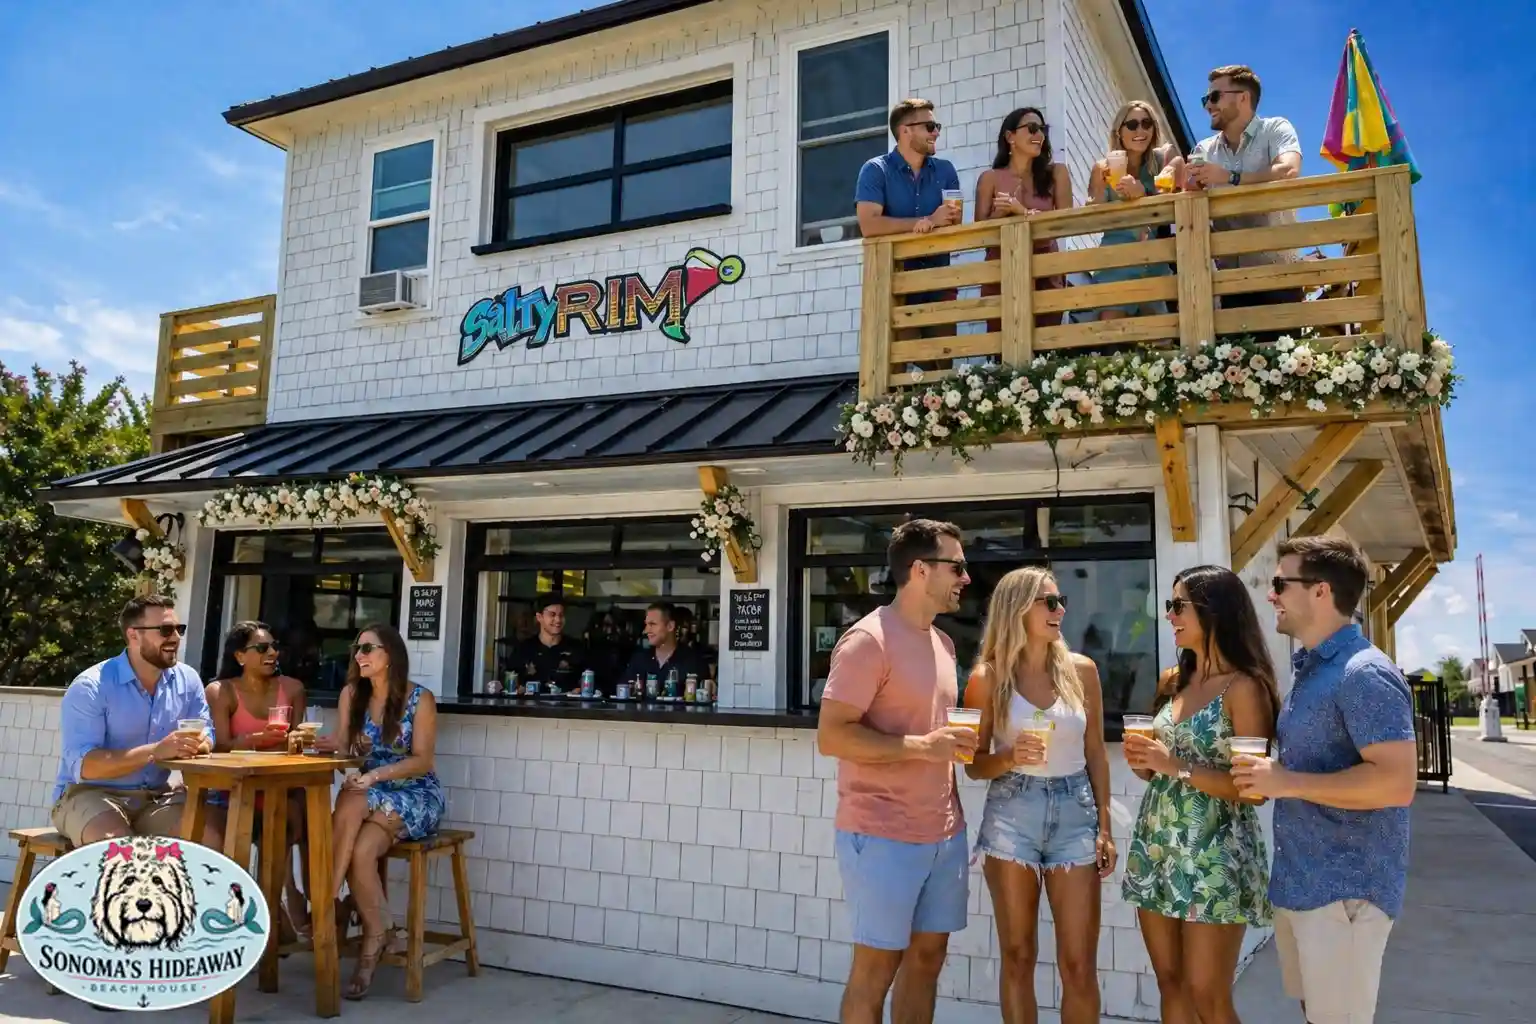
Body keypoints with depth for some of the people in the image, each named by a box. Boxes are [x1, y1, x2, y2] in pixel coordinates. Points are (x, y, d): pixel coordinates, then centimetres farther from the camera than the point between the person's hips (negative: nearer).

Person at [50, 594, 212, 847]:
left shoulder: (188, 680, 4)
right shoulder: (90, 687, -14)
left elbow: (206, 736, 6)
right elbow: (82, 765, -23)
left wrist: (194, 744, -20)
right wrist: (155, 751, -35)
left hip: (156, 796, 5)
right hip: (90, 794, -4)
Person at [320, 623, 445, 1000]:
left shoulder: (420, 698, -7)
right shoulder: (352, 693, 7)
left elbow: (422, 761, -13)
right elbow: (342, 743, -2)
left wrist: (375, 775, -27)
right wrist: (313, 741, -24)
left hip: (416, 796, -4)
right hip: (372, 795, 4)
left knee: (351, 802, -33)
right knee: (358, 850, -30)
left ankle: (330, 905, -17)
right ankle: (376, 936, -15)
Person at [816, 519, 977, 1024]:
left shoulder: (943, 642, 12)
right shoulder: (868, 640, -15)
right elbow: (830, 735, -19)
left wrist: (958, 742, 7)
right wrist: (923, 746, -22)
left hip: (945, 832, 8)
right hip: (882, 835, -8)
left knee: (926, 957, 14)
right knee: (876, 967, 3)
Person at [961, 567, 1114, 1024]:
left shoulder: (1081, 669, 3)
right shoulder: (988, 677, -4)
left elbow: (1095, 752, 9)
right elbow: (974, 765, 1)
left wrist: (1104, 828, 6)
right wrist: (1011, 757, -20)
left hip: (1075, 813, 2)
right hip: (1012, 815, -1)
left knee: (1080, 964, 1)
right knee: (1018, 957, 8)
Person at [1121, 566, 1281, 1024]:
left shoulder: (1244, 687, -11)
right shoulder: (1171, 682, 10)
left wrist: (1177, 767, -20)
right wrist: (1142, 763, -1)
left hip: (1213, 857, -7)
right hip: (1156, 848, 7)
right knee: (1171, 986, 12)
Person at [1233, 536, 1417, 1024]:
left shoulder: (1364, 673, -18)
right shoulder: (1309, 671, 13)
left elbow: (1397, 782, -26)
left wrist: (1287, 782, -22)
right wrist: (1267, 775, 6)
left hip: (1345, 889, -9)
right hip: (1298, 882, 9)